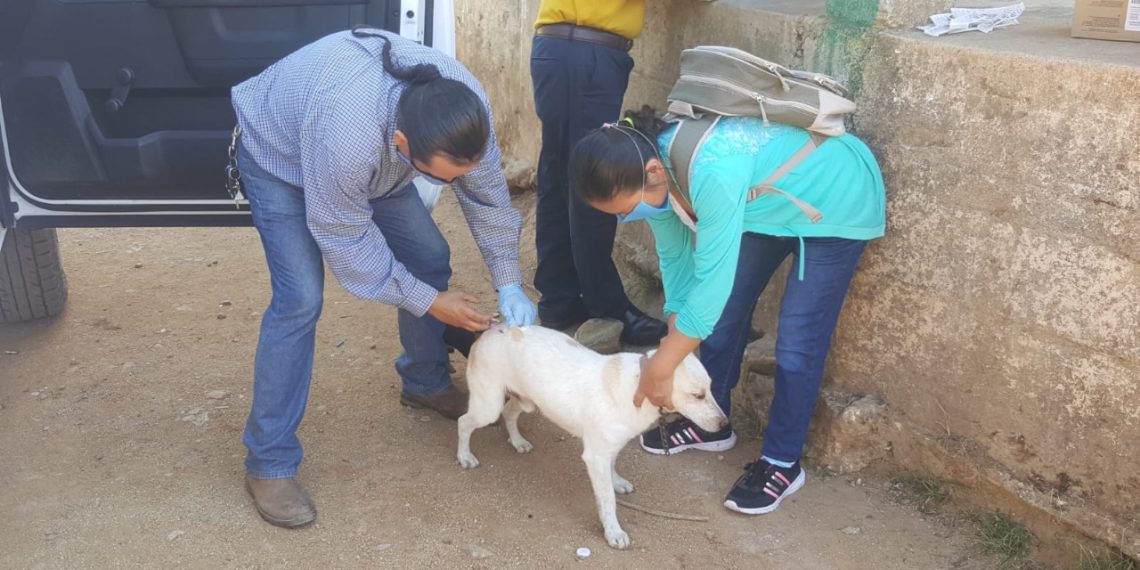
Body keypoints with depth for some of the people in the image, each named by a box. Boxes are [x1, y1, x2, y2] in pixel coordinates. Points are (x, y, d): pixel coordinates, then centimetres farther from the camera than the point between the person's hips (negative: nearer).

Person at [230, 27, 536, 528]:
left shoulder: (464, 106, -30)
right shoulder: (347, 134, -47)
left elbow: (486, 192, -13)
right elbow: (346, 242, -31)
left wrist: (509, 284, -13)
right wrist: (430, 302, -24)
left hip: (374, 159, 6)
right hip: (280, 153, -6)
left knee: (430, 258, 2)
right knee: (300, 299, -18)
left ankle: (425, 383, 27)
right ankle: (269, 463, -6)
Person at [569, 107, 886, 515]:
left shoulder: (712, 171, -43)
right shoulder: (651, 171, -17)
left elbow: (712, 280, -38)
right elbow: (676, 257, -6)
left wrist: (661, 367, -31)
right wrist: (675, 351, -9)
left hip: (837, 202, -7)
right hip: (768, 200, 8)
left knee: (797, 342, -7)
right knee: (725, 312, 10)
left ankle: (782, 464, 9)